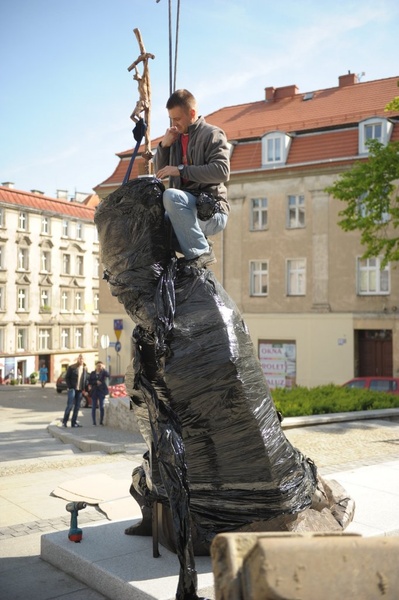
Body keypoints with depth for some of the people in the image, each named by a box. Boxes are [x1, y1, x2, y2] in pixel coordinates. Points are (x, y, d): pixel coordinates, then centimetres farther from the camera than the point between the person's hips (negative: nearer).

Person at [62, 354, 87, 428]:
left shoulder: (84, 369, 13)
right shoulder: (71, 367, -1)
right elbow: (67, 377, -1)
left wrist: (84, 389, 5)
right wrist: (69, 387, -9)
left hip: (80, 390, 5)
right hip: (72, 389, -5)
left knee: (77, 407, 5)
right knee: (70, 405, -9)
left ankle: (73, 422, 10)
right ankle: (64, 422, -1)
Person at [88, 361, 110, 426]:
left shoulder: (103, 372, 3)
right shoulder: (92, 373, 10)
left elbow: (108, 375, -17)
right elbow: (89, 381, 4)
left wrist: (104, 369, -24)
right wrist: (96, 382, -10)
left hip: (101, 391, -2)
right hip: (94, 391, 2)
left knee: (101, 407, -2)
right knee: (94, 407, 0)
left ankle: (101, 421, 3)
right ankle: (94, 421, 4)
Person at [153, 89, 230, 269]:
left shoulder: (212, 134, -1)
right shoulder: (176, 138, 17)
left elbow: (222, 171, -17)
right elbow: (160, 172, 21)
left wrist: (181, 170, -18)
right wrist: (164, 145, 4)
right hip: (187, 209, 7)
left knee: (171, 195, -32)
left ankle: (201, 251, -25)